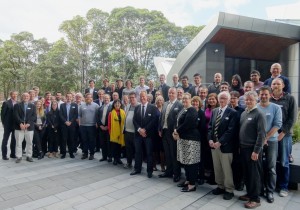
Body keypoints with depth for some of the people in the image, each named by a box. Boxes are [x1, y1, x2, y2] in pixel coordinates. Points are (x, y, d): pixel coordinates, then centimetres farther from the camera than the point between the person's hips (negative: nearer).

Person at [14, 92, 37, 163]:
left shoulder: (32, 106, 12)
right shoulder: (17, 105, 9)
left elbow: (34, 116, 2)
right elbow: (16, 116, -3)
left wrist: (28, 123, -12)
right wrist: (20, 123, -16)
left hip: (29, 127, 1)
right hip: (19, 127, -1)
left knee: (29, 142, 5)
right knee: (18, 143, 0)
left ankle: (29, 156, 15)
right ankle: (19, 157, 9)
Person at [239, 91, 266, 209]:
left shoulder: (259, 114, -12)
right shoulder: (243, 113, 10)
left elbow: (261, 134, -16)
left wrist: (256, 151, -18)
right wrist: (240, 146, 11)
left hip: (253, 149, -6)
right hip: (243, 148, 7)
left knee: (254, 174, 4)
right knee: (246, 173, 16)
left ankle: (255, 199, 17)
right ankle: (249, 193, 31)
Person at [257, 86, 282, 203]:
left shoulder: (276, 108, -1)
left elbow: (277, 125, -8)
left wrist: (265, 138, -13)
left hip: (271, 141, -1)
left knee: (271, 167, 5)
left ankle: (270, 191, 17)